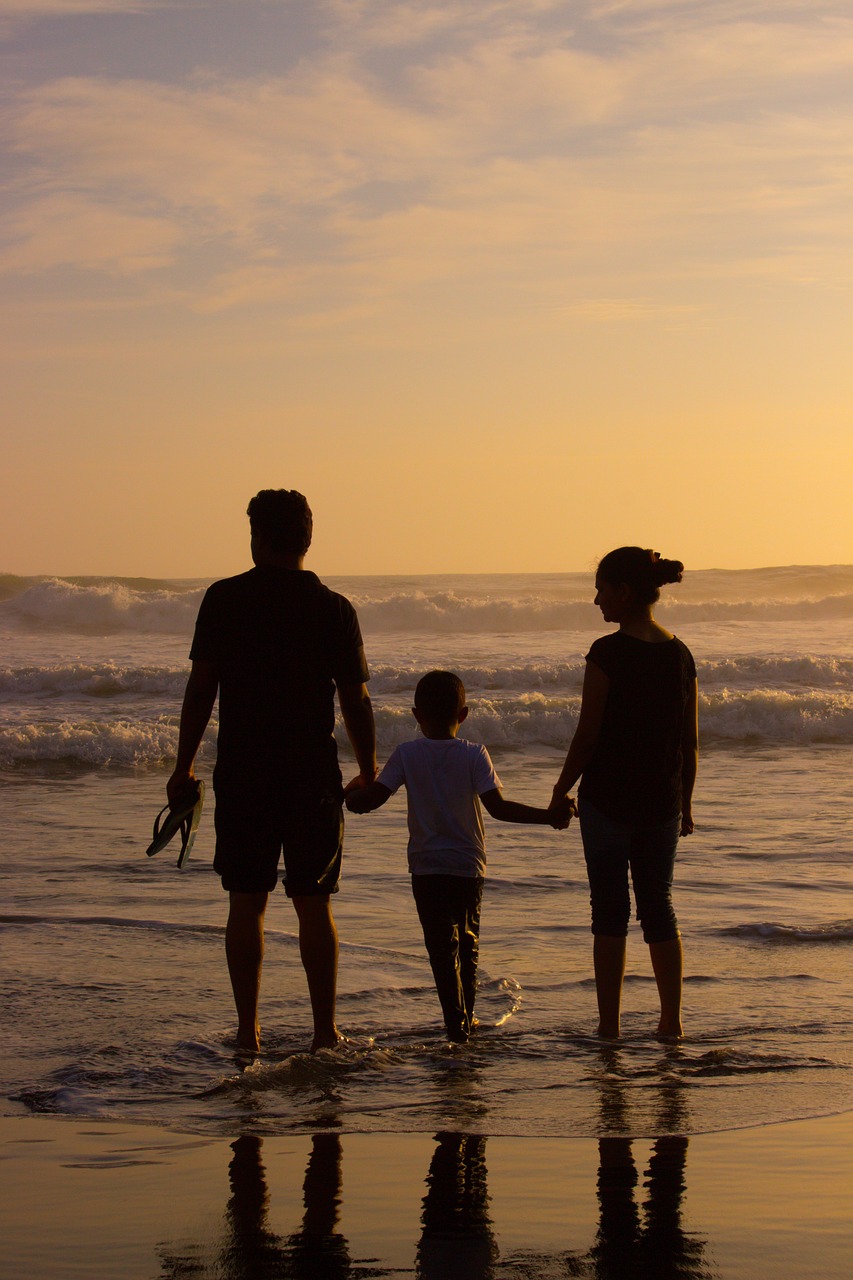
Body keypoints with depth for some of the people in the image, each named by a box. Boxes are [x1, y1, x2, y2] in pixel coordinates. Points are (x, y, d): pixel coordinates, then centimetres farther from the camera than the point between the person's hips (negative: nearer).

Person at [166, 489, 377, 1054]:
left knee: (246, 902, 6)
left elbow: (201, 688, -3)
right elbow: (356, 701, -1)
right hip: (313, 775, 0)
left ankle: (248, 1029, 6)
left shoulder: (224, 599, -2)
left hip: (241, 774, 0)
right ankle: (325, 1029, 6)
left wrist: (184, 766, 5)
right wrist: (369, 773, 12)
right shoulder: (334, 609, -1)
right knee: (314, 905, 7)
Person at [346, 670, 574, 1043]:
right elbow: (498, 806, -15)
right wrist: (548, 816, -12)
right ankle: (466, 1017, 28)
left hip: (426, 867, -1)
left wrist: (348, 799, 11)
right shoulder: (474, 756, -6)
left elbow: (372, 798, -9)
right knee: (468, 942, 18)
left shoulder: (406, 754, -5)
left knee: (442, 946, -3)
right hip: (468, 865, 1)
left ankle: (457, 1022, -15)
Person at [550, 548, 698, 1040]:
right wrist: (686, 802, 18)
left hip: (608, 800, -5)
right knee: (659, 907, 13)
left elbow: (588, 734, -12)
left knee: (610, 910, 3)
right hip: (662, 802, 5)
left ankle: (609, 1026, 4)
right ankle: (672, 1021, 13)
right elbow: (690, 742, 8)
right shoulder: (680, 654, 3)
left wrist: (562, 790, 1)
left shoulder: (608, 653, -14)